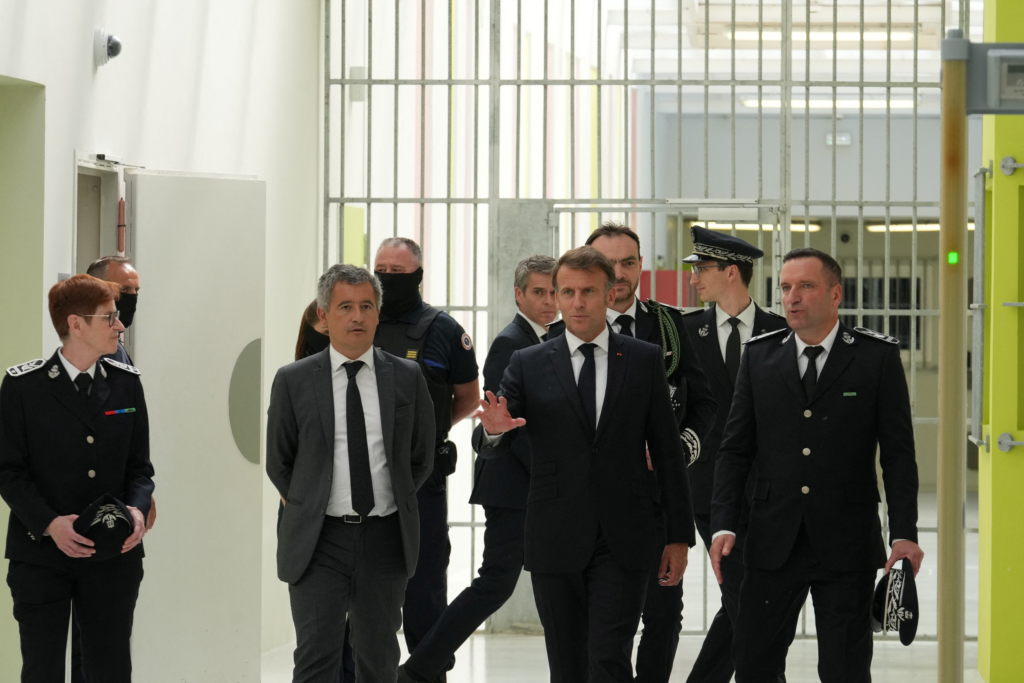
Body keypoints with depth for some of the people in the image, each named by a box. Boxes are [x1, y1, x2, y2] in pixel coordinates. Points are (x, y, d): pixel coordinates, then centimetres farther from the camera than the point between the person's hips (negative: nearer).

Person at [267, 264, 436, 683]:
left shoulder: (407, 378, 3)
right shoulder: (293, 381, -1)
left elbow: (421, 459, 12)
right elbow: (278, 463, 7)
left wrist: (393, 504, 11)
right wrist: (310, 510, 9)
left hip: (385, 539, 2)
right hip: (318, 541, -2)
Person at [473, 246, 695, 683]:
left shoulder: (644, 361, 6)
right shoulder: (529, 365, 6)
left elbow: (668, 451, 7)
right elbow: (491, 449, 0)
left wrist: (679, 535, 4)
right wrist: (494, 431, -25)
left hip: (623, 543, -1)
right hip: (556, 543, 2)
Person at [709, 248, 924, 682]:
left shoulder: (877, 357, 0)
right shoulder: (759, 356, 7)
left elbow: (898, 454, -1)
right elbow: (735, 448, 7)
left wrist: (904, 534, -10)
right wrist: (723, 526, -3)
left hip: (847, 545, -2)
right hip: (774, 544, 2)